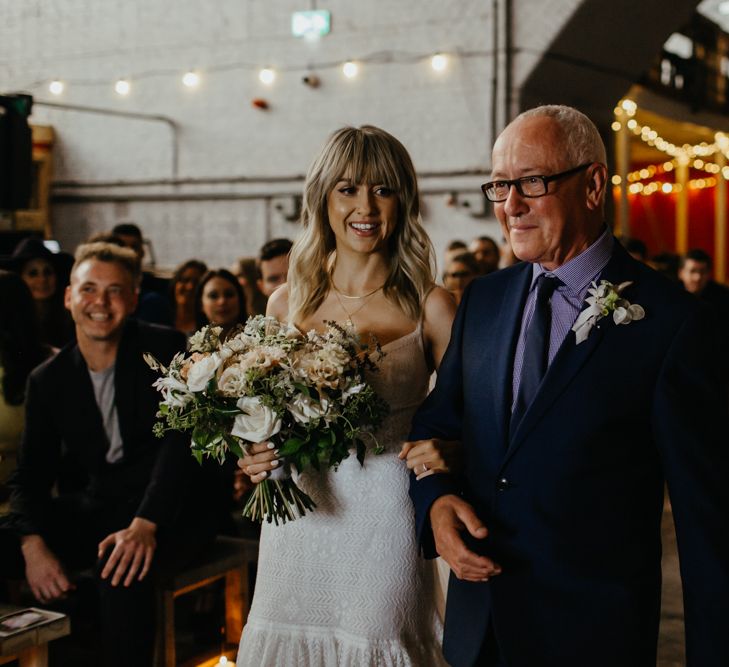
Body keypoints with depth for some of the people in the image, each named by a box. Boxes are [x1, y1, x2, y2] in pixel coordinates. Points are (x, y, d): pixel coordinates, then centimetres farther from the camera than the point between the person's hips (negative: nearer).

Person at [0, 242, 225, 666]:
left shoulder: (166, 349, -7)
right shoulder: (48, 380, 6)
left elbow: (181, 442, -17)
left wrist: (145, 524, -32)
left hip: (170, 509, -4)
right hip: (97, 508, 5)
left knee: (123, 569, -36)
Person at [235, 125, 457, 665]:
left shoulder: (429, 307, -3)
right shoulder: (287, 303, 6)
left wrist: (446, 449, -21)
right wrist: (254, 455, -3)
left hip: (385, 524, -3)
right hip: (298, 518, 3)